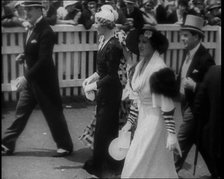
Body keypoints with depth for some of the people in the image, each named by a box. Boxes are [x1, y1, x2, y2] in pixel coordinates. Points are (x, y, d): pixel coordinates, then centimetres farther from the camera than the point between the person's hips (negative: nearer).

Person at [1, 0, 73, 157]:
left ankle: (66, 146, 20)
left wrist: (26, 77, -26)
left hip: (44, 80, -9)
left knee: (54, 114, 5)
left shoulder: (46, 32, -21)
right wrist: (24, 57, 1)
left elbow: (44, 60, -25)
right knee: (21, 112, 13)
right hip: (31, 79, 9)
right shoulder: (33, 28, 8)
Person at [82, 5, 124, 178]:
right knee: (101, 126, 18)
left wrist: (94, 85, -16)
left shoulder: (113, 46, -23)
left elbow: (112, 76, -21)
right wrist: (91, 78, 4)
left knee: (106, 129, 4)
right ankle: (99, 162, 32)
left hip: (110, 93, -9)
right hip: (104, 91, 9)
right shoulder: (104, 41, 3)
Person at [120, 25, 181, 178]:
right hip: (143, 119, 8)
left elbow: (167, 105, -20)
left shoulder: (159, 69, -19)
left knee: (139, 166, 1)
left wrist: (171, 134, -22)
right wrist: (130, 122, 16)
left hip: (155, 121, -8)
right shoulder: (140, 66, 6)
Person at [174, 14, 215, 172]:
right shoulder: (187, 52, 4)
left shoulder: (205, 58, -21)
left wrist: (194, 85, -32)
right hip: (186, 103, 9)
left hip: (195, 107, -9)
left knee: (181, 142, -3)